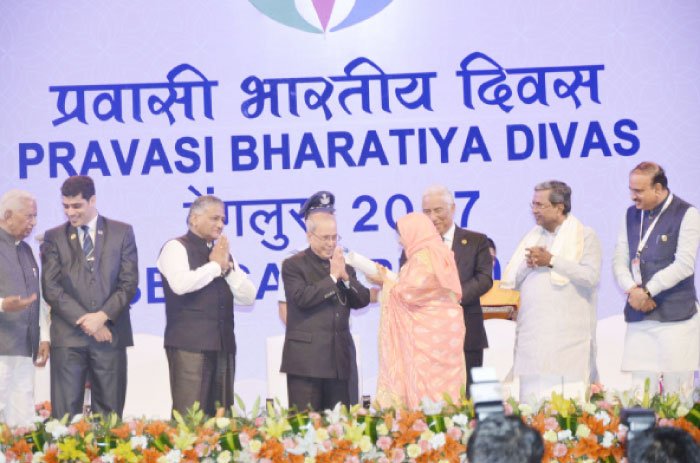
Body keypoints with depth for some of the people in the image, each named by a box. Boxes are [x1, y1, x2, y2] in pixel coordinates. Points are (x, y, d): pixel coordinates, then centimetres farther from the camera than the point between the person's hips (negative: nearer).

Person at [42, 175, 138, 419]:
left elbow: (129, 282, 3)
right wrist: (84, 320, -10)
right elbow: (51, 288, 1)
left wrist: (103, 316, -11)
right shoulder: (54, 237, 9)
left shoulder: (122, 232, 9)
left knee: (109, 412, 2)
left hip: (109, 333, 0)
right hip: (68, 336, 0)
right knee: (65, 414, -3)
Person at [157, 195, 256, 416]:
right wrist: (215, 265, -5)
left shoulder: (223, 253, 22)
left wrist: (228, 267, 1)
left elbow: (249, 297, 15)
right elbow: (180, 284, -19)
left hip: (223, 345, 7)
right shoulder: (176, 248, 2)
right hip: (189, 345, -6)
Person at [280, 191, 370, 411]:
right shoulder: (293, 265, 1)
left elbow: (362, 301, 10)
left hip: (339, 360, 5)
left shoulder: (344, 266, 17)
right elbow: (302, 298, -15)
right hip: (305, 359, -5)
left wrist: (345, 276, -5)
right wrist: (333, 277, -11)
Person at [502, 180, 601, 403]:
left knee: (568, 399, -10)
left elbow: (591, 276, -10)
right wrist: (527, 265, -4)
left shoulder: (585, 236, 5)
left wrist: (551, 261, -10)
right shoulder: (532, 237, 20)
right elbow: (511, 282, 16)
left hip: (568, 334, -5)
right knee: (530, 398, 0)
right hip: (532, 333, 5)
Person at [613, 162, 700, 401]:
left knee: (678, 394, -4)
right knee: (640, 392, 1)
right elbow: (619, 261, 11)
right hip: (639, 318, 5)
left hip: (676, 317, -5)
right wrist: (632, 290, -8)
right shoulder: (631, 215, 14)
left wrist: (647, 290, -12)